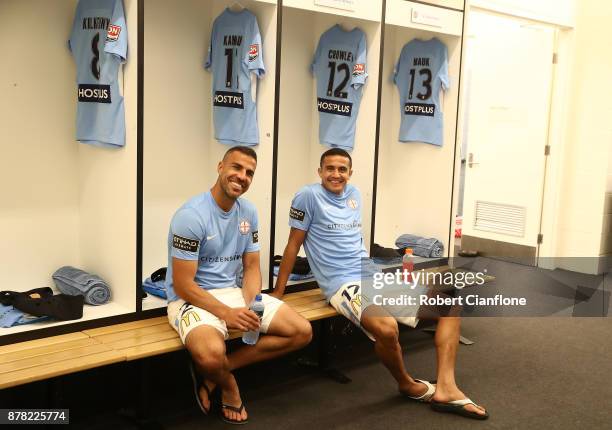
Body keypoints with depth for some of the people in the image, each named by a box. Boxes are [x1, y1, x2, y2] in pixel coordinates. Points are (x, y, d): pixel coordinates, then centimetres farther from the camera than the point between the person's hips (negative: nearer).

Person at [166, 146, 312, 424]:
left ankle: (213, 372, -3)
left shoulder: (249, 213, 4)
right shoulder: (191, 216, -18)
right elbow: (182, 286, -18)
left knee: (302, 332, -4)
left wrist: (248, 307, -12)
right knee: (211, 354, -39)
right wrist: (228, 314, -23)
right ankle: (229, 387, 2)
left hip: (232, 292, 7)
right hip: (191, 298, -7)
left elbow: (251, 268, 8)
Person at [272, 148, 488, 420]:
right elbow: (293, 244, -4)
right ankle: (408, 385, -2)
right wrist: (277, 293, -2)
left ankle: (445, 388, -11)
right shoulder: (308, 196, -6)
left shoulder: (354, 194, 14)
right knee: (387, 328, -37)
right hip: (343, 284, -8)